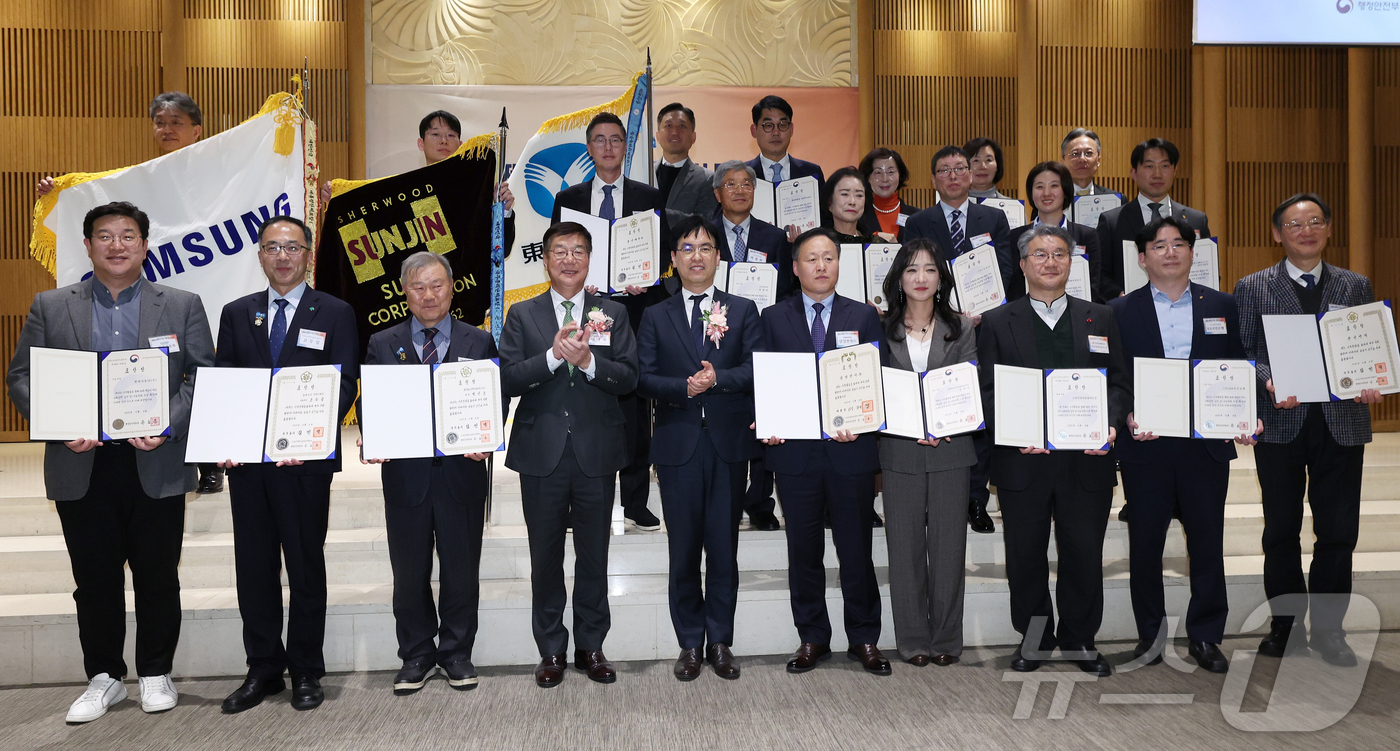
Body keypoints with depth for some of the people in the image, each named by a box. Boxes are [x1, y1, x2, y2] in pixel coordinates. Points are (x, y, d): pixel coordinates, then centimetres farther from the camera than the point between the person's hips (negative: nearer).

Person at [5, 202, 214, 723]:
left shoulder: (183, 306, 5)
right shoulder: (49, 307, 8)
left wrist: (169, 425, -14)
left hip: (157, 467, -1)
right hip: (81, 469, 1)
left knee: (158, 578, 8)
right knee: (95, 581, 10)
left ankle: (155, 674, 25)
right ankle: (104, 678, 26)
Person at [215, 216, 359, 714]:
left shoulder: (335, 313, 3)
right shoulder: (237, 314, 13)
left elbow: (345, 386, -4)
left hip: (306, 460, -3)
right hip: (247, 461, 3)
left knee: (306, 566, 5)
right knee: (254, 566, 9)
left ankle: (306, 672, 17)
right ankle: (263, 669, 22)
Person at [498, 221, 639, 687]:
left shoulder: (613, 314, 7)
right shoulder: (523, 316, 6)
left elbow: (629, 379, -3)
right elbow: (508, 380, -5)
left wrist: (588, 360, -19)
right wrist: (554, 355, -18)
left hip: (596, 452, 0)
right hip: (542, 452, 0)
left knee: (594, 555, 9)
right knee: (546, 557, 8)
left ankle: (590, 647, 23)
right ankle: (551, 651, 22)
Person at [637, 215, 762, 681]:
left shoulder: (743, 311, 10)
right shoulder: (656, 317, 11)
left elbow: (756, 369, -2)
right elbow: (644, 379, 1)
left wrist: (718, 377, -19)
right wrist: (684, 387, -16)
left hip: (729, 445, 0)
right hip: (678, 445, 0)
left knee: (724, 548, 5)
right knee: (683, 550, 6)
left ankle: (720, 642, 18)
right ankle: (690, 643, 18)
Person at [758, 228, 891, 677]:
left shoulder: (863, 317, 8)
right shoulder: (773, 319, 8)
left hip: (850, 450, 0)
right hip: (794, 450, 0)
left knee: (856, 548, 6)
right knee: (803, 550, 8)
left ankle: (864, 639, 19)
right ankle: (812, 638, 21)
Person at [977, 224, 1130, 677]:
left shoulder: (1101, 319, 12)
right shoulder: (996, 323, 6)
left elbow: (1119, 383, 9)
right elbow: (987, 391, 1)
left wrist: (1110, 425, -10)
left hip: (1087, 461, 1)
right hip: (1022, 459, -1)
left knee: (1084, 554, 8)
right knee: (1025, 556, 7)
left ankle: (1079, 638, 26)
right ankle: (1034, 636, 25)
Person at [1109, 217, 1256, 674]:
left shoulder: (1223, 307, 9)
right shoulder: (1120, 311, 4)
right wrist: (1127, 417, -15)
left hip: (1207, 445, 1)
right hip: (1145, 446, -1)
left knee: (1207, 542, 6)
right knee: (1145, 544, 7)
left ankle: (1205, 637, 21)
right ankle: (1150, 635, 21)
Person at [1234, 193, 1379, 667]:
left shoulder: (1355, 286, 11)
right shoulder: (1253, 288, 5)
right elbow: (1242, 351, 0)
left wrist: (1371, 383, -10)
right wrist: (1268, 381, -18)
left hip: (1341, 422, 1)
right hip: (1280, 422, -1)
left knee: (1339, 531, 4)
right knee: (1281, 530, 7)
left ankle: (1328, 628, 18)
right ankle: (1286, 626, 20)